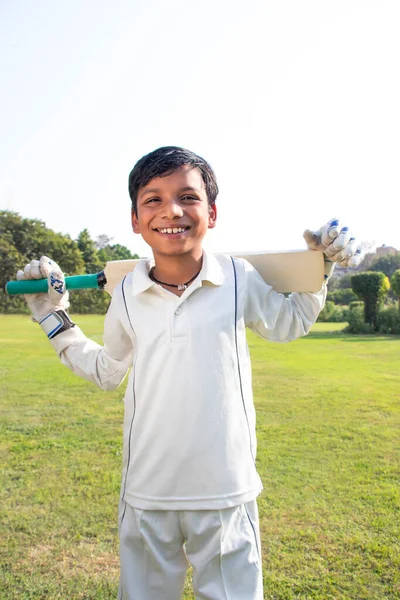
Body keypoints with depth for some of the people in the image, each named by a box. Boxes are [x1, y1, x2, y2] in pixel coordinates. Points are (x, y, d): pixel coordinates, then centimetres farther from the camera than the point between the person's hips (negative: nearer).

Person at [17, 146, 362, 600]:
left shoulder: (239, 279, -9)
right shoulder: (127, 295, -5)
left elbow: (288, 323, 11)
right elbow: (106, 372, 11)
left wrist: (322, 269, 1)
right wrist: (53, 316, 9)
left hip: (226, 493, -1)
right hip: (145, 495, 2)